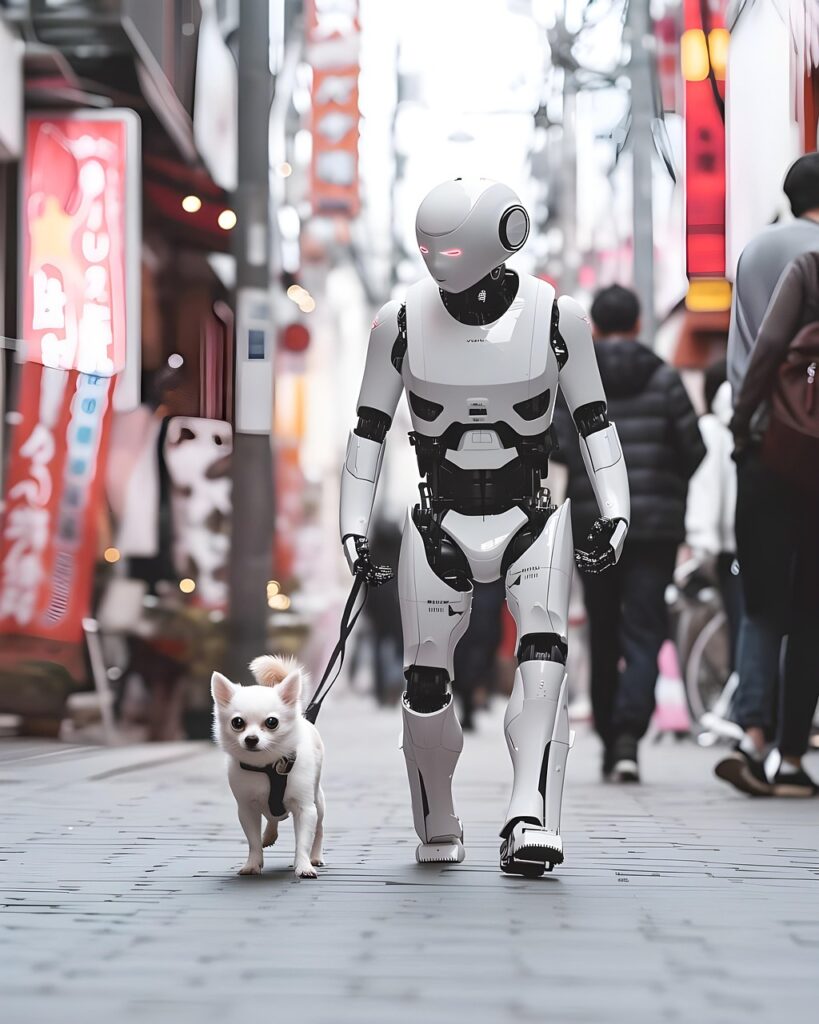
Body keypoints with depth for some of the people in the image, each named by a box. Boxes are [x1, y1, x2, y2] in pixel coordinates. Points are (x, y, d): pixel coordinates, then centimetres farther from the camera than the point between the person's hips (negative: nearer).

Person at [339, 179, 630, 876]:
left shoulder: (557, 317, -8)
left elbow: (594, 420, 4)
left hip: (532, 519, 0)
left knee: (544, 650, -24)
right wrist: (354, 528, 0)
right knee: (426, 681, -7)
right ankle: (437, 828, 16)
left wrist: (615, 513, -4)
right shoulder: (403, 321, -6)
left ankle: (532, 820, -30)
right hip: (440, 524, 1)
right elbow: (369, 427, 4)